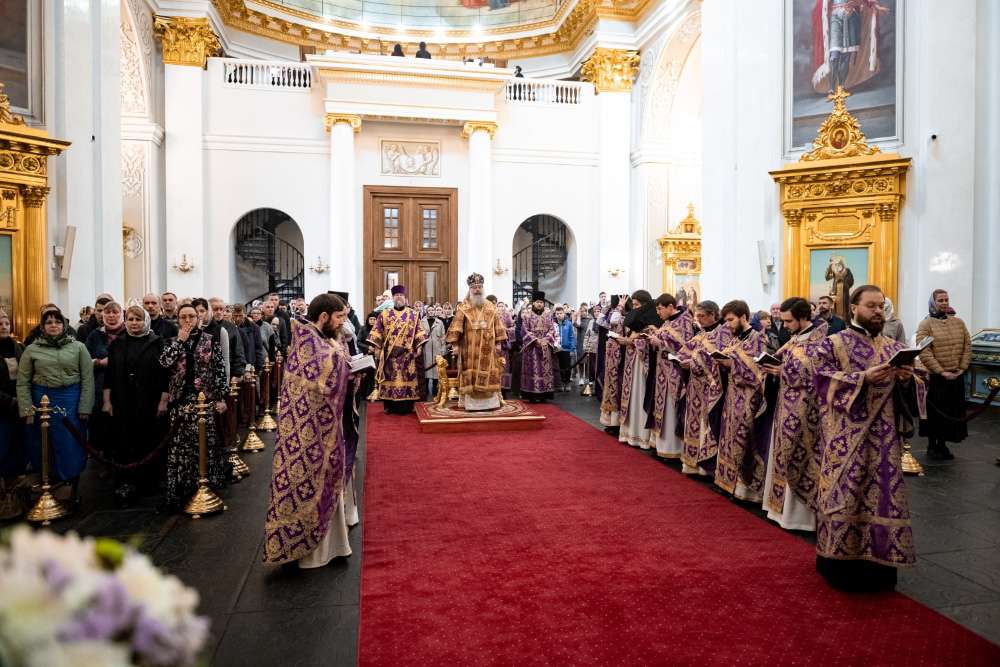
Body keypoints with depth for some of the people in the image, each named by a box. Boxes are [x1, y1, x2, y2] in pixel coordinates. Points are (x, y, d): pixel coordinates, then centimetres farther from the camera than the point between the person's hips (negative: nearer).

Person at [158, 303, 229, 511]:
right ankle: (179, 489, 8)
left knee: (207, 443, 1)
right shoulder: (173, 341, 10)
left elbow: (221, 370, -1)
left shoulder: (211, 341, 2)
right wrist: (179, 340, -11)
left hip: (206, 399, -2)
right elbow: (164, 362, -10)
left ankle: (208, 484, 13)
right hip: (181, 400, 2)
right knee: (179, 445, 2)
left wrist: (221, 398, -6)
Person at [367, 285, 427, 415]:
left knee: (407, 378, -1)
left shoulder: (413, 315, 8)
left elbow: (419, 332, 5)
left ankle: (407, 407, 5)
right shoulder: (384, 314, 7)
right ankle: (390, 406, 9)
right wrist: (377, 348, -2)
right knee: (390, 378, 1)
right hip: (389, 355, 0)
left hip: (407, 354, 0)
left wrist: (419, 347, -3)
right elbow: (377, 333, 5)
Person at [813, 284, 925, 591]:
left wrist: (908, 378, -13)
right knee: (846, 497, -2)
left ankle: (878, 565, 18)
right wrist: (863, 378, -22)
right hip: (847, 438, -4)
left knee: (883, 496, 6)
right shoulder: (833, 344, 0)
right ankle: (841, 565, 10)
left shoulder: (895, 347, 13)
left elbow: (912, 390, 9)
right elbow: (825, 380, -11)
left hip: (884, 440, 4)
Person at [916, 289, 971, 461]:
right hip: (935, 377, -5)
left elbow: (967, 347, 7)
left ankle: (942, 445, 23)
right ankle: (931, 446, 15)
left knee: (953, 412, 10)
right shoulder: (925, 325, -7)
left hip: (956, 377, 5)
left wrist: (962, 369, -3)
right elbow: (924, 353, -14)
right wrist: (941, 372, -17)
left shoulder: (959, 322, 8)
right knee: (934, 412, 3)